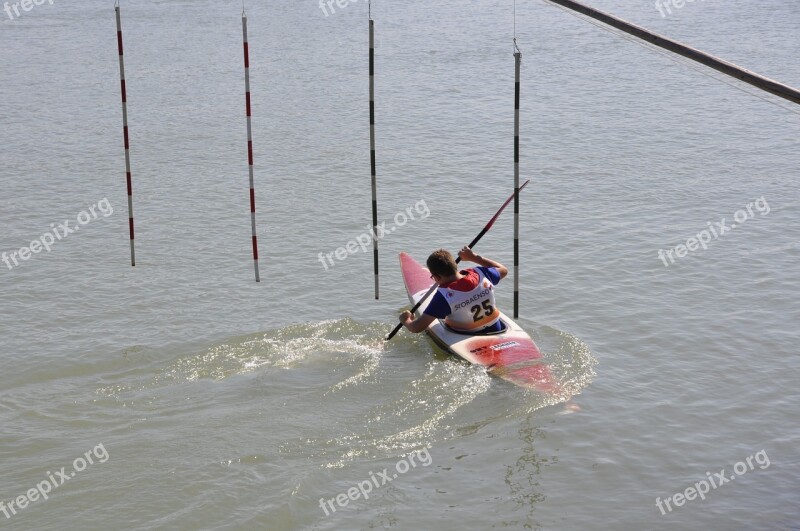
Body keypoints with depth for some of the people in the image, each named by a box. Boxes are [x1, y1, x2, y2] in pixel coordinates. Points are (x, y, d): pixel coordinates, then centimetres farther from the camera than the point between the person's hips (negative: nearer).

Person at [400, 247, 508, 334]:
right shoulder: (479, 274, -11)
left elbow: (417, 328, -21)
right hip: (495, 332, 5)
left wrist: (406, 320, 3)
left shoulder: (444, 295, -23)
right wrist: (474, 257, 16)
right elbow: (503, 270, 14)